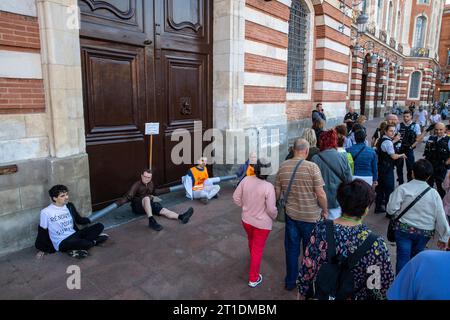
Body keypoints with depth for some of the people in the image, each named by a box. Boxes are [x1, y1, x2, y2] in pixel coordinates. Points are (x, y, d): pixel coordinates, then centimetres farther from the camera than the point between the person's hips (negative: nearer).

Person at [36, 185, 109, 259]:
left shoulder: (70, 206, 7)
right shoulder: (46, 212, -7)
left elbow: (79, 220, 22)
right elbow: (42, 231, 2)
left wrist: (88, 220, 7)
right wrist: (42, 249, 4)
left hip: (74, 235, 7)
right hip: (62, 243, -6)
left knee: (99, 226, -12)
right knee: (84, 243, -37)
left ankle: (78, 249, -19)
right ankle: (94, 241, -3)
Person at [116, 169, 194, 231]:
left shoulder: (151, 183, 8)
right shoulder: (137, 185, -12)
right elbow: (128, 197, -21)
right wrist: (117, 204, -35)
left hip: (148, 205, 5)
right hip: (137, 206, -5)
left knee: (163, 210, -21)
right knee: (146, 198, -37)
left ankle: (181, 217, -41)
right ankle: (151, 221, -52)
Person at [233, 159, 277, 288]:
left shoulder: (246, 179, -13)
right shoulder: (268, 187, -26)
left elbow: (236, 197, -3)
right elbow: (271, 209, -22)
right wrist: (274, 216, 1)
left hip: (246, 219, 5)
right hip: (262, 223, -5)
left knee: (251, 241, 31)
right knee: (258, 249, 11)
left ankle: (253, 257, 60)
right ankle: (253, 279, 23)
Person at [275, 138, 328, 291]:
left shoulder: (283, 166, -6)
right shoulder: (312, 166, -17)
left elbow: (277, 192, 1)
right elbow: (320, 194, -16)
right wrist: (325, 210, 1)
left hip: (291, 214, 3)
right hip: (311, 216, -3)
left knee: (291, 249, 18)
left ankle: (290, 282, 33)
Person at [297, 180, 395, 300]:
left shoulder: (321, 229, -21)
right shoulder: (374, 242, -26)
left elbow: (307, 268, -11)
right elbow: (385, 284, -16)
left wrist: (302, 292, 4)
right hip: (358, 296, -1)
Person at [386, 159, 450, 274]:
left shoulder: (402, 188, -12)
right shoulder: (434, 194, -5)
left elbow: (391, 209, -15)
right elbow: (441, 217, -2)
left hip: (404, 229, -2)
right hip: (425, 232, 3)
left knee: (403, 258, 3)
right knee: (415, 257, 21)